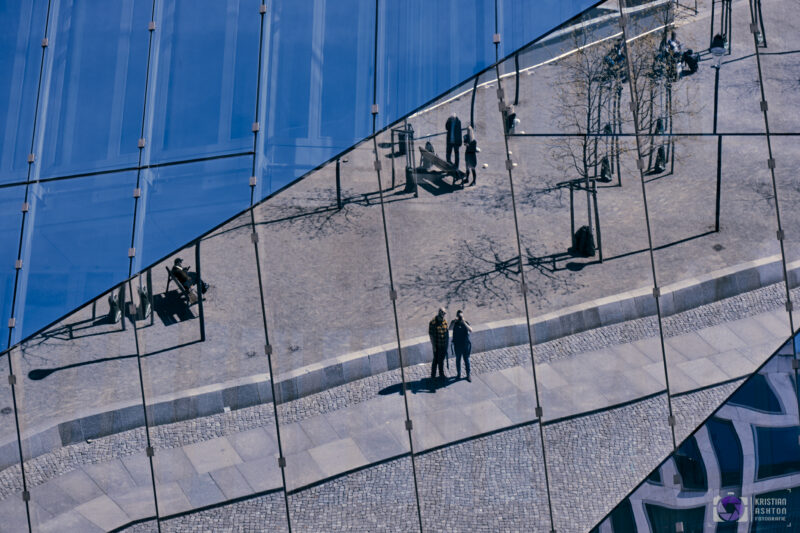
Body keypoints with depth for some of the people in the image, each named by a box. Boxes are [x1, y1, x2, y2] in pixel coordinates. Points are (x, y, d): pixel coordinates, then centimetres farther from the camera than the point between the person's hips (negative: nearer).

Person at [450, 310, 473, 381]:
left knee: (466, 360, 7)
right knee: (458, 359, 15)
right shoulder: (454, 322, -6)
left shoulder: (466, 323, -7)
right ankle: (458, 373, 31)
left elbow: (470, 330, -23)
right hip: (457, 345, 1)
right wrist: (454, 321, -36)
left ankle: (468, 375, 19)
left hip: (466, 344, -1)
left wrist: (464, 322, -31)